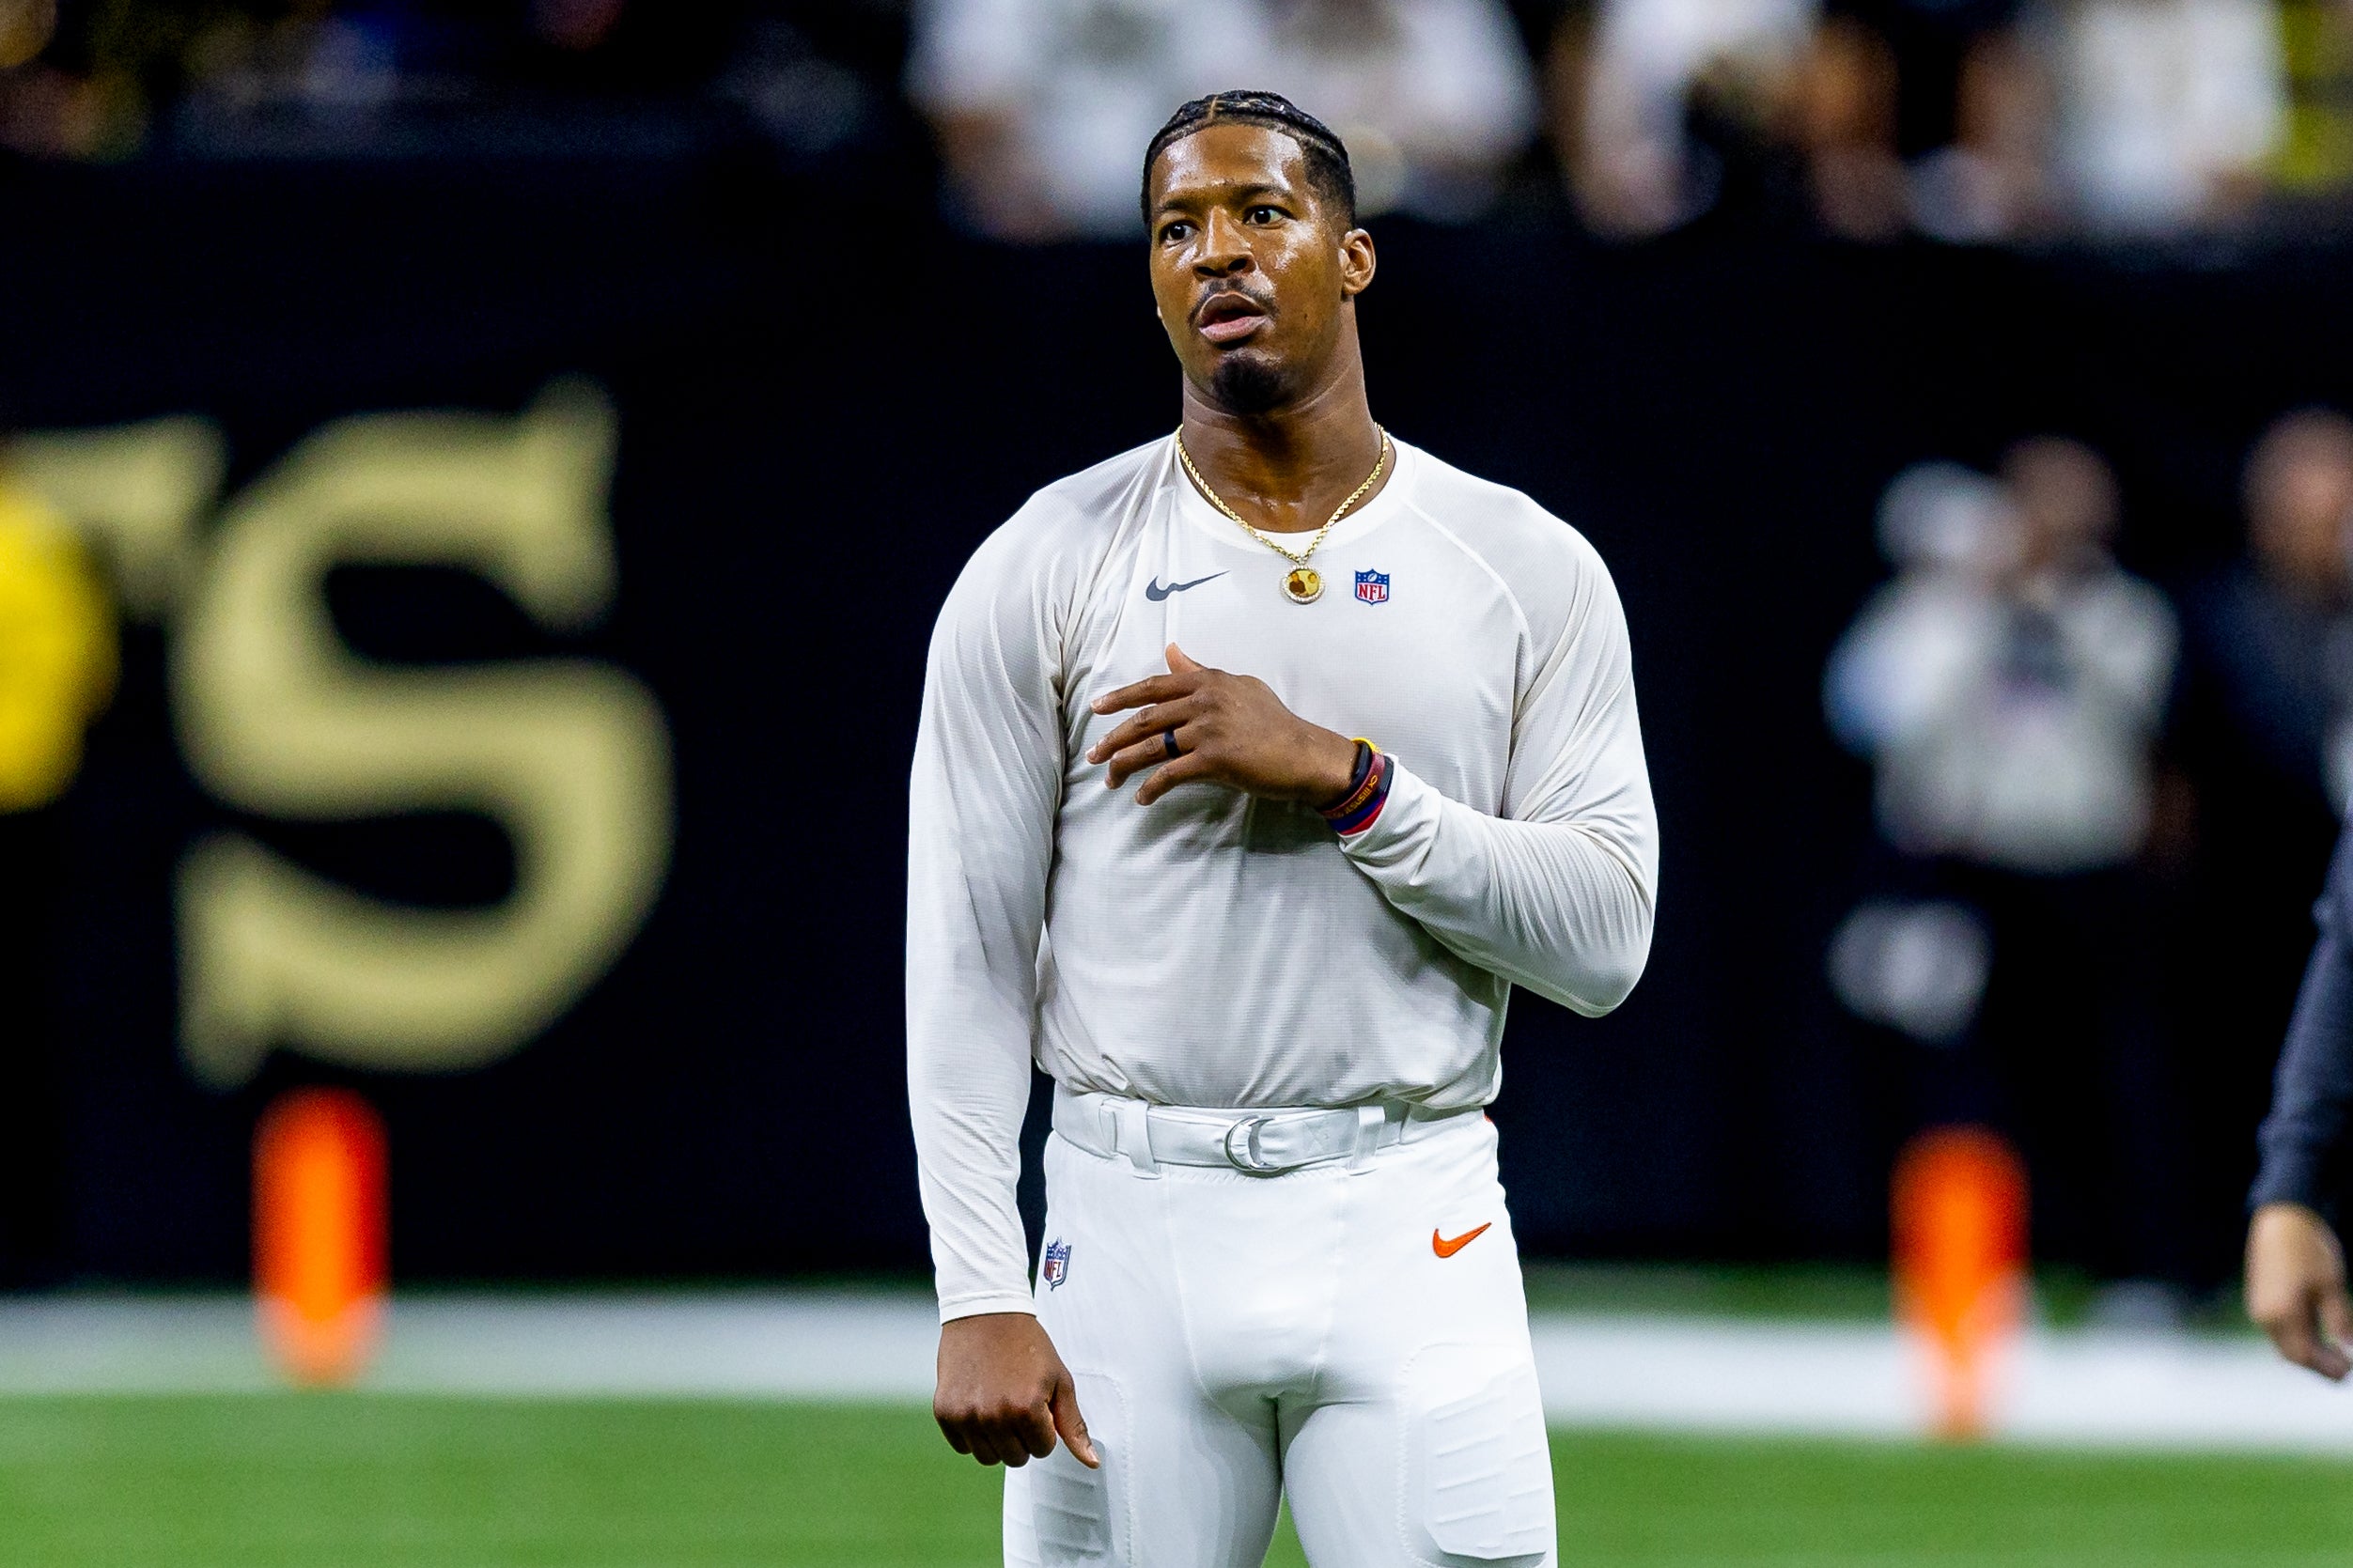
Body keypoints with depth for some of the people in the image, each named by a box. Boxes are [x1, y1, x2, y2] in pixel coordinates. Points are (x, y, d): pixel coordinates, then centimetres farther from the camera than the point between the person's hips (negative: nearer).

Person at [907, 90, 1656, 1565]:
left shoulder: (1532, 572, 5)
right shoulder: (1042, 573, 4)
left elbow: (1607, 941, -1)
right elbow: (969, 961, 1)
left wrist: (1340, 778, -13)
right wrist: (981, 1299, -9)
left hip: (1413, 1233, 0)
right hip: (1133, 1225, 0)